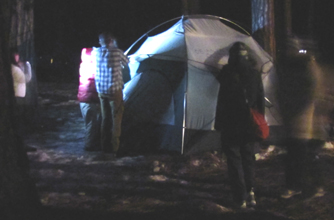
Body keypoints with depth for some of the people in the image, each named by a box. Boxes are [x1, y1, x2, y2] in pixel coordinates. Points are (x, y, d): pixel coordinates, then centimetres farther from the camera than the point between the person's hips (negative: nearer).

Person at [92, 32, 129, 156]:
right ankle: (114, 149, 1)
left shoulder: (96, 52, 0)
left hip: (101, 91, 5)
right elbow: (126, 62, 7)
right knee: (116, 120, 2)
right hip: (114, 90, -5)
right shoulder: (117, 52, -12)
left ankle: (105, 147, 18)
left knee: (105, 119, 15)